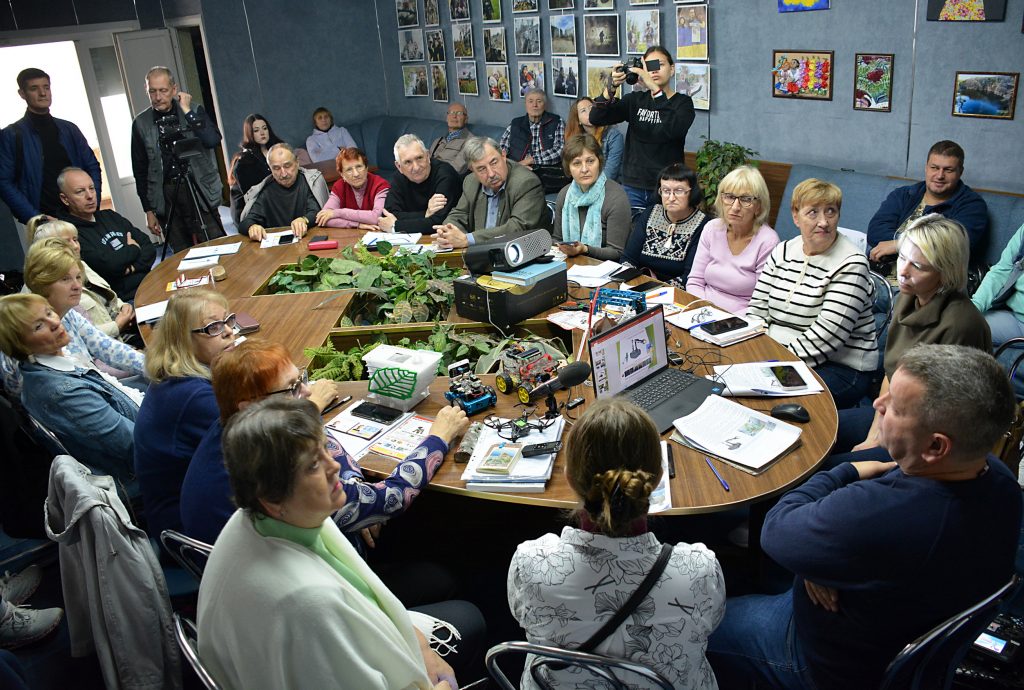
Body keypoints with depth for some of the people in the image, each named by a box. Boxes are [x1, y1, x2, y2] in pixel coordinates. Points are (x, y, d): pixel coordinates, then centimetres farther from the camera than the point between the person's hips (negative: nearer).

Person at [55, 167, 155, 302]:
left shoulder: (110, 216, 18)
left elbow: (150, 248, 13)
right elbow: (108, 265, -18)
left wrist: (133, 268, -7)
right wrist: (133, 249, 2)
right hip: (125, 300, -8)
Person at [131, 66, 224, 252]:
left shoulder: (194, 111, 2)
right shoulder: (141, 123, 4)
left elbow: (213, 141, -16)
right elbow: (140, 171, 8)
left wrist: (188, 112, -15)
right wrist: (149, 210, 6)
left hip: (200, 192, -1)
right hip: (166, 198, 1)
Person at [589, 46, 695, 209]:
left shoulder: (683, 103, 0)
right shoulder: (635, 100, 8)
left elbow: (675, 129, -24)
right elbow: (596, 119, -4)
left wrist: (655, 88, -28)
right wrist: (612, 87, -20)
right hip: (633, 187, 2)